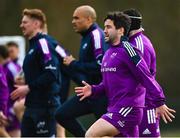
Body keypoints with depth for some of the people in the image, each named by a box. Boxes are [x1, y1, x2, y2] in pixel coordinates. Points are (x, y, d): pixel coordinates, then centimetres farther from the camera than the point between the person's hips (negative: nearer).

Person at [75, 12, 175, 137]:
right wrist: (93, 90, 5)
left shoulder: (126, 50, -12)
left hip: (128, 109, -9)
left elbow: (146, 77, -15)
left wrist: (160, 103, -17)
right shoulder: (108, 54, 17)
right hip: (115, 108, 9)